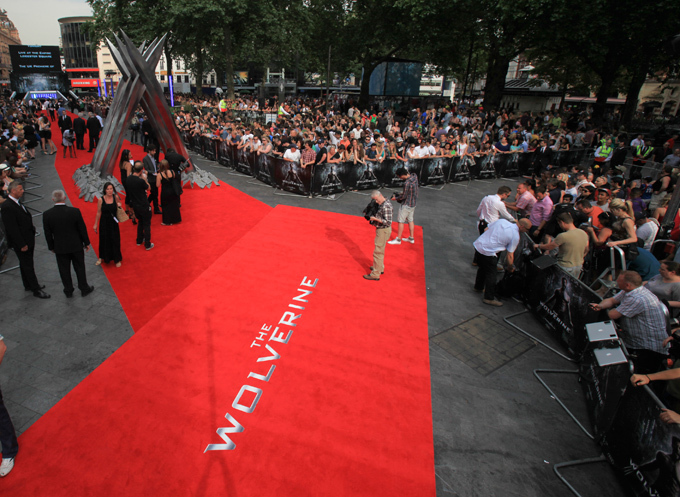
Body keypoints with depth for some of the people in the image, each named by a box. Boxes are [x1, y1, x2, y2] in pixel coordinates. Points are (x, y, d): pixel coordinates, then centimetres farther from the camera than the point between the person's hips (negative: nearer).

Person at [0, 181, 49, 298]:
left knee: (25, 264, 21)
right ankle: (36, 289, 8)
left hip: (28, 240, 9)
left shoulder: (16, 203, 9)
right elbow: (12, 228, -22)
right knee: (28, 266, 0)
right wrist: (21, 244, -21)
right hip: (21, 242, -9)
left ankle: (28, 285, 35)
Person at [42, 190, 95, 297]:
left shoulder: (46, 214, -12)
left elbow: (48, 234, -3)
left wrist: (51, 247, 11)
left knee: (64, 270, 15)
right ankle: (84, 289, 25)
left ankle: (68, 291, 28)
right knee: (80, 268, 13)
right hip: (76, 246, -1)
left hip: (60, 248, 1)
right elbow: (82, 229, -9)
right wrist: (86, 243, 4)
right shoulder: (75, 211, -17)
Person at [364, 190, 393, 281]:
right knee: (380, 250, 25)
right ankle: (380, 268, 41)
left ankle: (375, 274, 1)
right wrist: (373, 218, 3)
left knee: (378, 252, -5)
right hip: (382, 230, 11)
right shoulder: (384, 203, 6)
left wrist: (375, 219, -24)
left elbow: (388, 222, -28)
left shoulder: (386, 206, -25)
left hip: (383, 231, -11)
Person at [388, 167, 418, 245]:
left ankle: (398, 239, 12)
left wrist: (396, 198, -2)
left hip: (406, 204, -9)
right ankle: (411, 238, 29)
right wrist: (402, 193, 10)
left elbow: (404, 196, -18)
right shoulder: (414, 176, -4)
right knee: (410, 220, 19)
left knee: (401, 221, 3)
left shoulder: (407, 183, -30)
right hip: (413, 203, 9)